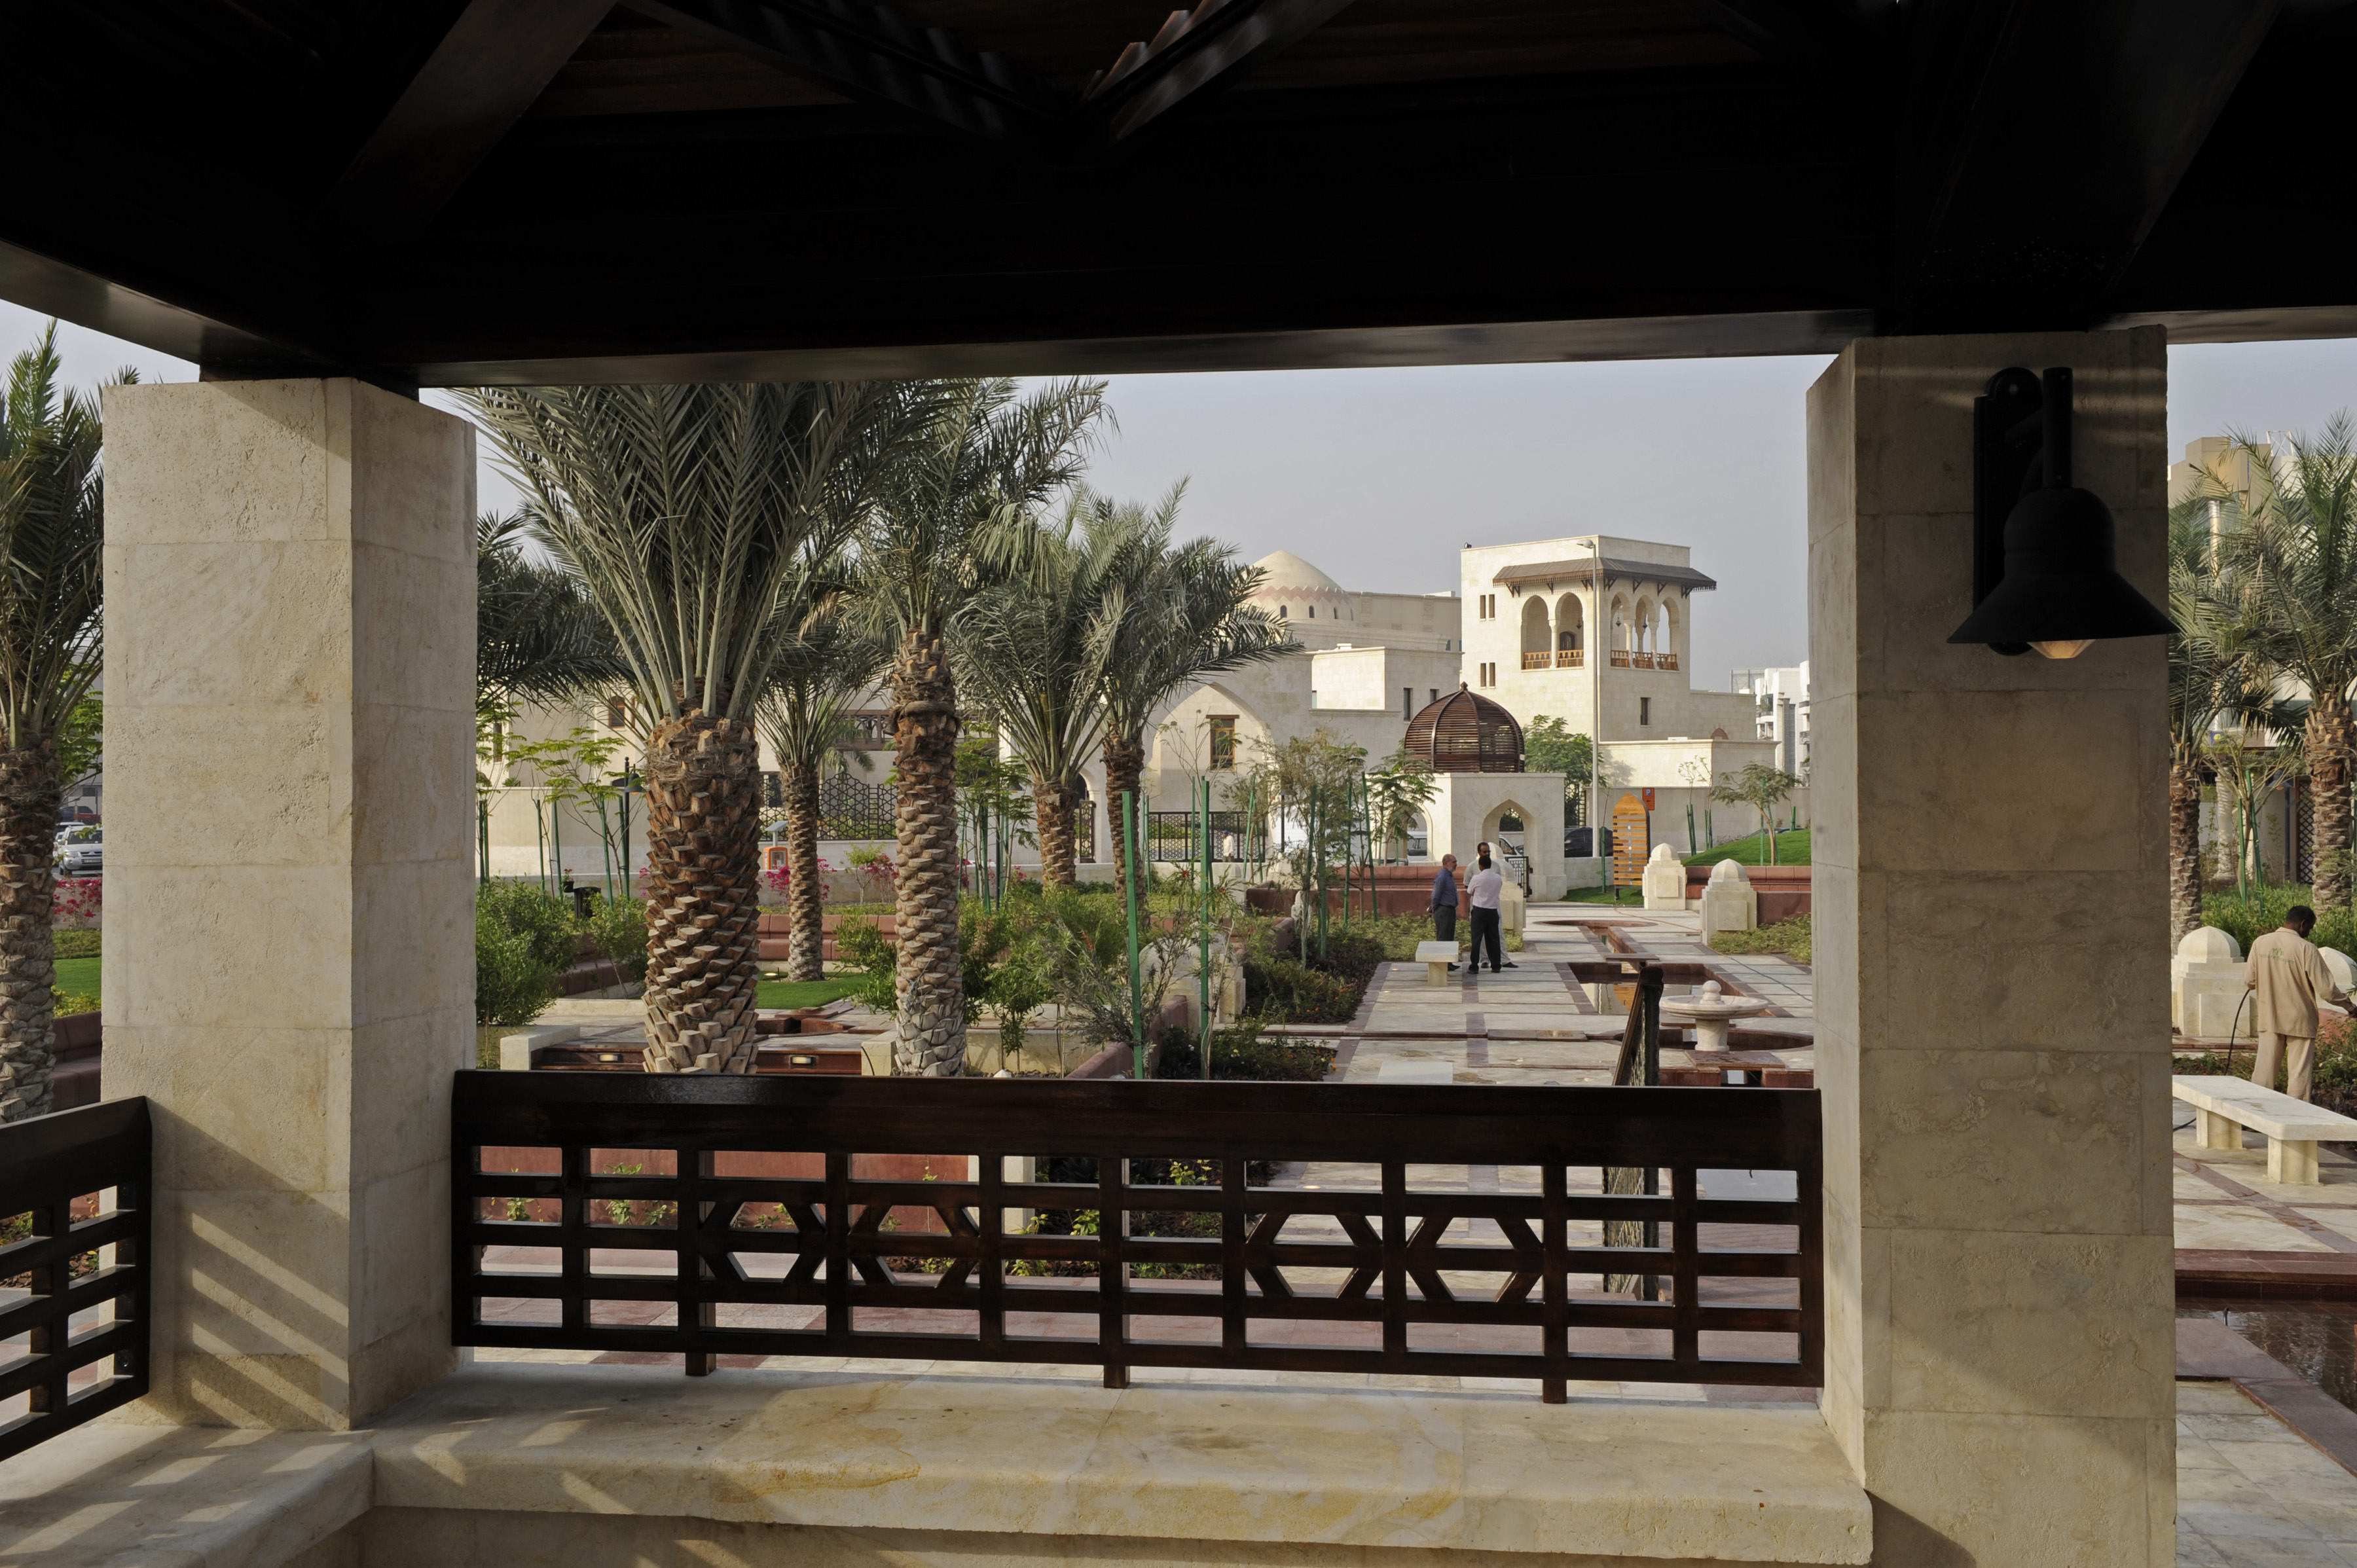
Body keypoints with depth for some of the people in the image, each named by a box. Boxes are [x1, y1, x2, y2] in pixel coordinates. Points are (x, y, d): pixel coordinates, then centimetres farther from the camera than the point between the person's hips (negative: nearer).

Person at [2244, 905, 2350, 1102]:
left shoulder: (2260, 943, -3)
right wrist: (2346, 1000, 5)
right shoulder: (2306, 949, -16)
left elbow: (2249, 980, 3)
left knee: (2265, 1069, 10)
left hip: (2269, 1019, 4)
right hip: (2299, 1020, -4)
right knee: (2300, 1074, 6)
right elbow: (2326, 990, -14)